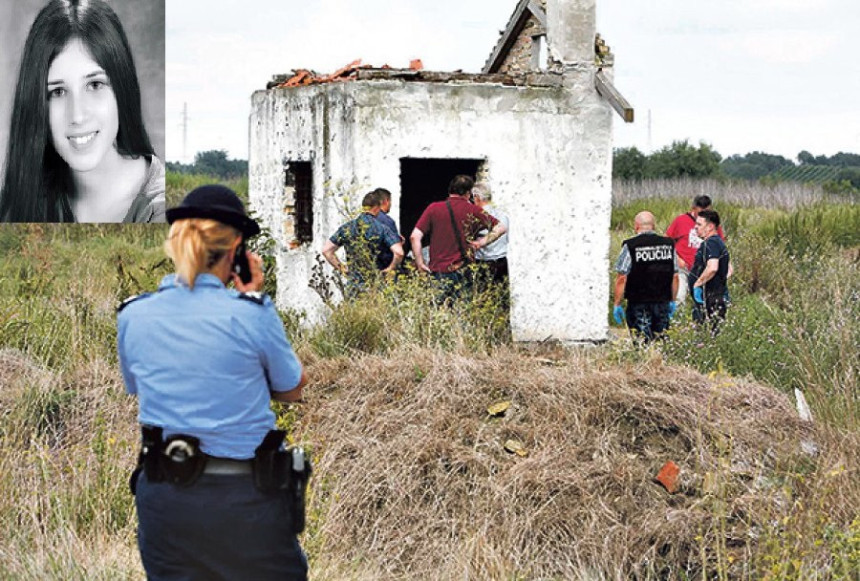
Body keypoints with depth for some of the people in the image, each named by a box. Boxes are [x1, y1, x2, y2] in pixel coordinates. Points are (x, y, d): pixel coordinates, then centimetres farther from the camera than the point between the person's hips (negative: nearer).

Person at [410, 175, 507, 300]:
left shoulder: (433, 208, 4)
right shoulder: (472, 210, 3)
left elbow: (415, 237, -2)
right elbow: (501, 228, 3)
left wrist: (420, 263, 3)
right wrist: (481, 243, 3)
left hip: (437, 271, 0)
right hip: (463, 272, 0)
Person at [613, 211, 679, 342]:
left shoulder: (630, 246, -9)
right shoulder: (669, 244, 4)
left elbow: (622, 278, -10)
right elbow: (675, 276, 9)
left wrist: (617, 304, -4)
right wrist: (672, 301, 18)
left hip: (639, 303, -4)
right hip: (663, 302, 4)